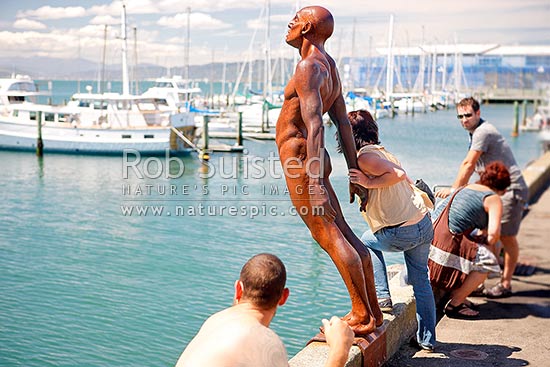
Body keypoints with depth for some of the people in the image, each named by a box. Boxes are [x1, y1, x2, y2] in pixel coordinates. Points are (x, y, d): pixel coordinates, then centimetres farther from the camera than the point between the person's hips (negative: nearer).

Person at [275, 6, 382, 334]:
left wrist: (314, 182, -30)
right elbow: (344, 124, 16)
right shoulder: (330, 68, 16)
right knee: (345, 236, 11)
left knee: (330, 237, -8)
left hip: (300, 161, -10)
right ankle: (372, 312, 18)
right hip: (314, 163, 10)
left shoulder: (308, 69, -15)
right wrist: (354, 173, 18)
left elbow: (315, 127, -25)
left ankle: (362, 317, -4)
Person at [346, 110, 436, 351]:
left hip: (400, 233, -7)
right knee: (421, 281, 17)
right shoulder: (382, 151, 14)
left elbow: (398, 175, -23)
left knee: (367, 242, 25)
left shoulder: (363, 157, -12)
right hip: (424, 224, 7)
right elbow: (404, 179, 15)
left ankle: (382, 297, 18)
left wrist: (368, 183, -16)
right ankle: (427, 338, 24)